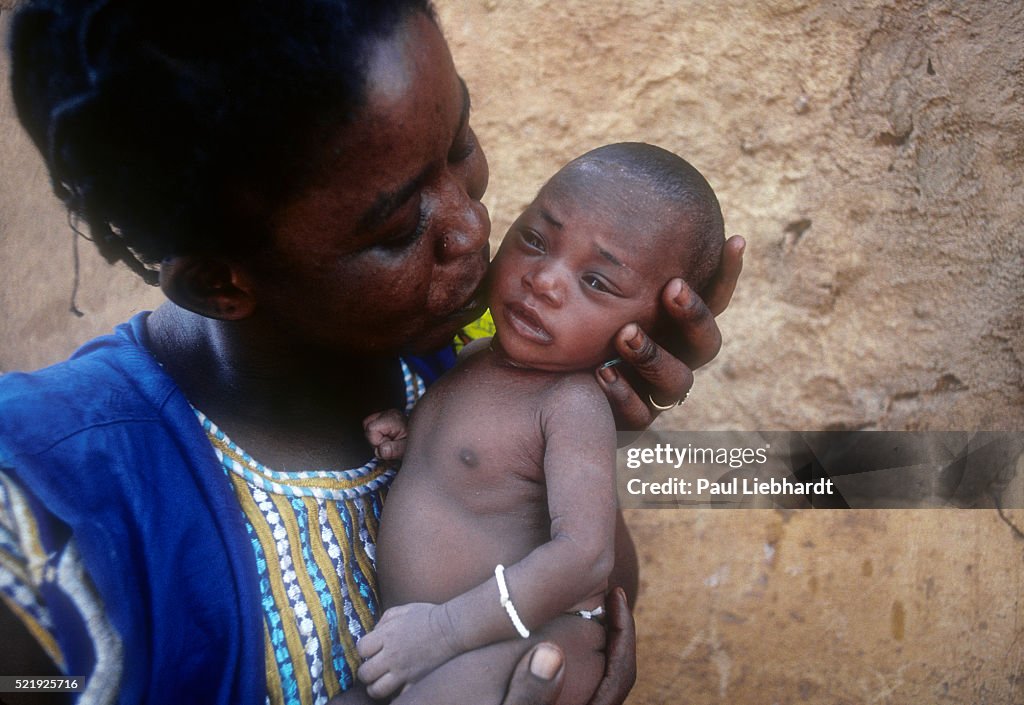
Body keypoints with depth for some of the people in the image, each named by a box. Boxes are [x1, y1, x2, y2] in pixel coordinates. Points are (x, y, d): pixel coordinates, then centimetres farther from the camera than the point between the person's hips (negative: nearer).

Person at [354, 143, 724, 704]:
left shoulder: (573, 406, -18)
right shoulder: (475, 359, 6)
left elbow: (584, 555, -27)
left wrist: (448, 627, -26)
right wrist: (403, 421, 4)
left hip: (531, 643, -8)